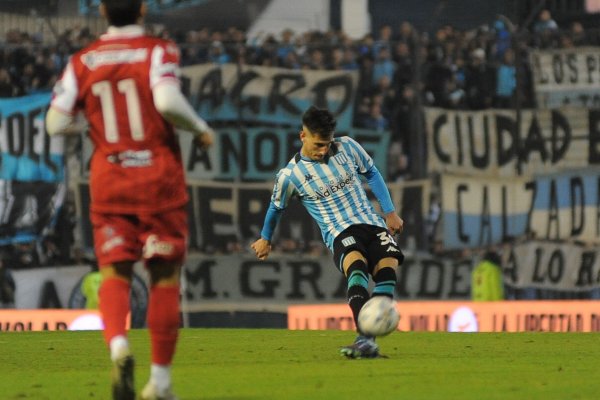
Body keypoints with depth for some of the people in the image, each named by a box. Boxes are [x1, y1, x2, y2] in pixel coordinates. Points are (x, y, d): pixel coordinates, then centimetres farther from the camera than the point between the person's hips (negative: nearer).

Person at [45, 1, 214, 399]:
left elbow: (56, 123, 1)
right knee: (165, 276, 8)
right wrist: (200, 128, -6)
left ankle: (118, 343, -26)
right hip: (159, 175, -2)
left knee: (114, 272, 5)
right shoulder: (158, 51, -6)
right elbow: (167, 100, -24)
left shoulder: (82, 62, 4)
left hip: (108, 178, 2)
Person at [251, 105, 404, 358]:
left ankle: (368, 341, -26)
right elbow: (276, 207, 16)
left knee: (387, 264, -27)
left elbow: (371, 173, 19)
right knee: (356, 264, -38)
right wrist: (265, 239, 30)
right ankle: (365, 339, -51)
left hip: (372, 223, 4)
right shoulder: (290, 175, -3)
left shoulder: (347, 147, 3)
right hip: (339, 233, -4)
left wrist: (390, 212, 15)